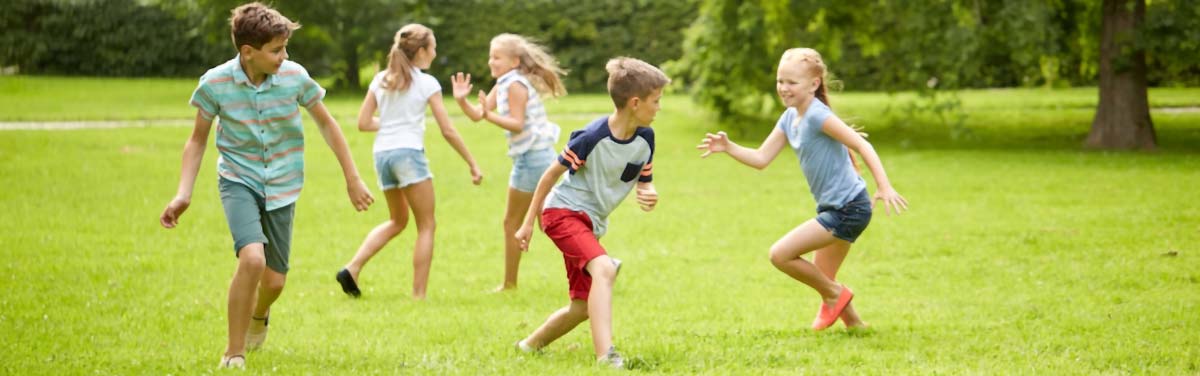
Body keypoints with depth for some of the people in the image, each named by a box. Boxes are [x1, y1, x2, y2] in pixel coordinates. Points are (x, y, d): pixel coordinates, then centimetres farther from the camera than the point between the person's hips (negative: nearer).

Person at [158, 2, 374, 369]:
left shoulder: (294, 76, -13)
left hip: (281, 187, 2)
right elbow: (198, 140, -1)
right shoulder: (215, 83, -15)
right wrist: (183, 194, -12)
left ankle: (259, 314, 45)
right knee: (252, 258, -27)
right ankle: (234, 354, -11)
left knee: (274, 280, 5)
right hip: (238, 181, -2)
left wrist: (352, 179, 5)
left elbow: (326, 124, 2)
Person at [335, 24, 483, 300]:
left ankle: (352, 269, 7)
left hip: (382, 153, 6)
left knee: (397, 221, 22)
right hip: (408, 152, -6)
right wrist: (472, 164, 3)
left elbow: (363, 123, 8)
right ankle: (419, 294, 0)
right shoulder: (426, 83, -3)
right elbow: (447, 130, -3)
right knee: (426, 225, 5)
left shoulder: (381, 80, 10)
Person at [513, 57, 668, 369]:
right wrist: (528, 222, -6)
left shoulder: (645, 138, -4)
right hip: (564, 211, -8)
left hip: (591, 223, 8)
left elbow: (645, 182, 9)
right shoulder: (592, 137, -22)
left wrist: (650, 196, -17)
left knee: (583, 306, 10)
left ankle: (531, 345, 33)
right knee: (604, 268, -32)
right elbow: (551, 175, -11)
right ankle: (606, 356, -41)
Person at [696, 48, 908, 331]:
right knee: (821, 278, 19)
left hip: (849, 209, -10)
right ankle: (855, 324, 32)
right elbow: (761, 159, 8)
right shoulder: (789, 118, 9)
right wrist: (728, 148, -8)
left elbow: (862, 145, -23)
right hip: (833, 209, 10)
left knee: (780, 254, -12)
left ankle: (833, 294, 5)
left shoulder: (817, 115, -18)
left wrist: (884, 186, -32)